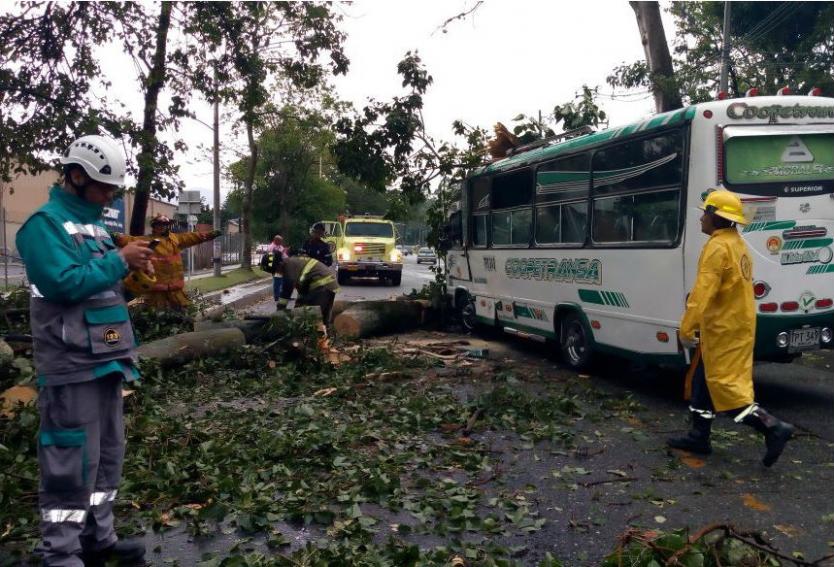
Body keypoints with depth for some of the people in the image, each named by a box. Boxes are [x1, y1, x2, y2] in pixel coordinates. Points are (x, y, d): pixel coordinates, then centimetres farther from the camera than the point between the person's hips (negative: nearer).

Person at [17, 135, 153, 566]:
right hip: (71, 365, -9)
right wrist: (120, 261, -17)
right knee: (71, 462, -3)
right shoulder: (45, 223, -10)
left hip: (104, 360, 9)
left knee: (107, 455, 16)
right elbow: (62, 283, -23)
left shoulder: (94, 224, 16)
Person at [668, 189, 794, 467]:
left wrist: (686, 328, -25)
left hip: (724, 329, -10)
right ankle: (699, 436, 23)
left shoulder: (718, 247, -18)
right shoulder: (737, 244, 14)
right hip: (737, 324, 10)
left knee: (724, 385, -5)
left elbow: (703, 291, -26)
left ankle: (773, 428, -4)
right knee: (704, 380, 16)